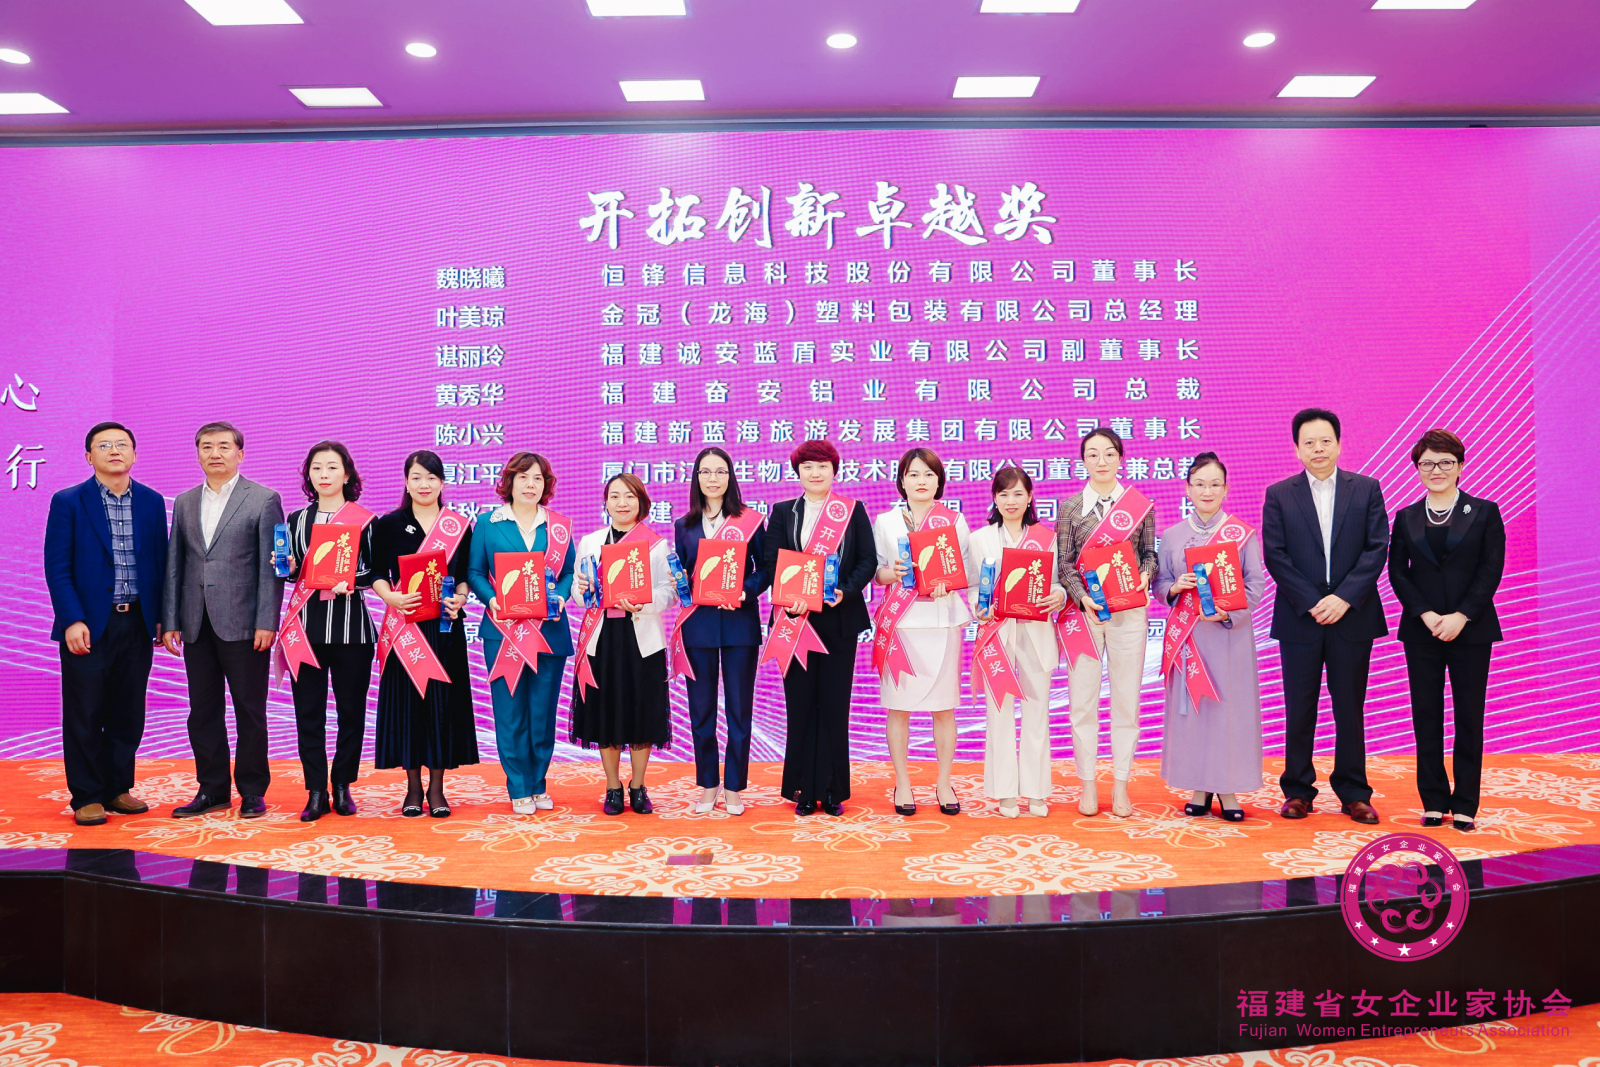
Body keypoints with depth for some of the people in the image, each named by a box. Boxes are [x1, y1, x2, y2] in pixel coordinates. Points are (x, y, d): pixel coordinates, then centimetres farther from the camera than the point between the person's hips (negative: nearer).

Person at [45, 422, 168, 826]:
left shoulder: (152, 502, 8)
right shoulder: (68, 502, -1)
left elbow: (160, 562, 9)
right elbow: (57, 566, -5)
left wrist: (162, 616, 4)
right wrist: (72, 620, -14)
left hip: (137, 623, 3)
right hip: (88, 625, -3)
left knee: (128, 713, 9)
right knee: (85, 716, 2)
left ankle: (118, 788, 21)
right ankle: (86, 797, 12)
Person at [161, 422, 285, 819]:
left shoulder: (264, 499, -1)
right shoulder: (184, 503, 14)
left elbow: (271, 566, -6)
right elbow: (174, 566, 13)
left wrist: (266, 622, -12)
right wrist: (169, 621, 6)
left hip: (243, 624, -5)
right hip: (197, 626, 5)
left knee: (250, 710, 2)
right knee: (202, 711, 9)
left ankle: (252, 791, 13)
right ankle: (213, 790, 20)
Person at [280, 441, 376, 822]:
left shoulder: (364, 520, 3)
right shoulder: (296, 520, 13)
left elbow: (375, 572, 1)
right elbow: (293, 572, 17)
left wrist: (349, 583, -17)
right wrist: (289, 568, -4)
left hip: (350, 625, -2)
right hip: (306, 624, 3)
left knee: (350, 708, 2)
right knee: (308, 711, 1)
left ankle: (342, 787, 15)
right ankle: (316, 792, 8)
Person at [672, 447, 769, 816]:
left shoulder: (749, 520, 1)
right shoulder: (684, 525, 9)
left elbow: (766, 569, 1)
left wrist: (746, 591, -16)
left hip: (739, 622, -2)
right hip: (698, 624, 2)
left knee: (739, 707, 3)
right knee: (701, 708, 6)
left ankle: (734, 786, 14)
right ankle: (707, 785, 18)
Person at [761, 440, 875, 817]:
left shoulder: (853, 511, 7)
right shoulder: (782, 512, 10)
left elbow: (868, 560, 2)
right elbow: (772, 563, 2)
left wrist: (846, 592, -15)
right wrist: (789, 599, -15)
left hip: (838, 618, 0)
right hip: (796, 619, 1)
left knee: (835, 704, 2)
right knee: (800, 705, 3)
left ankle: (833, 791, 11)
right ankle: (804, 791, 12)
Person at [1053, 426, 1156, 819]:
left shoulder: (1140, 504, 6)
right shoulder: (1070, 507, 5)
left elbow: (1149, 553, 10)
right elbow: (1064, 562, 2)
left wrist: (1145, 574, -11)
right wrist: (1082, 596, -14)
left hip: (1129, 611, 0)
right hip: (1084, 610, 0)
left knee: (1127, 697, 3)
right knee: (1083, 698, 2)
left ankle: (1121, 784, 13)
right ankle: (1088, 783, 12)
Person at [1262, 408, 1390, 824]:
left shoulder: (1366, 489, 5)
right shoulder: (1278, 495, 3)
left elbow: (1377, 548, -1)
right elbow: (1274, 556, -3)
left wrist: (1344, 598, -12)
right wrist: (1312, 602, -11)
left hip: (1352, 616, 1)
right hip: (1300, 618, 0)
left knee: (1350, 707, 7)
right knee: (1299, 709, 5)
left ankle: (1354, 793, 17)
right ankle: (1297, 790, 15)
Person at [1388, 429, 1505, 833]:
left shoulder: (1485, 512, 3)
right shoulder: (1406, 518, 8)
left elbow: (1492, 570, -4)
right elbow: (1397, 572, 3)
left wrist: (1461, 616, -13)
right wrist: (1427, 615, -10)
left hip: (1471, 629, -2)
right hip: (1421, 631, 2)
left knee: (1469, 716, 3)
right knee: (1426, 716, 4)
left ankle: (1465, 804, 11)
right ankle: (1434, 802, 13)